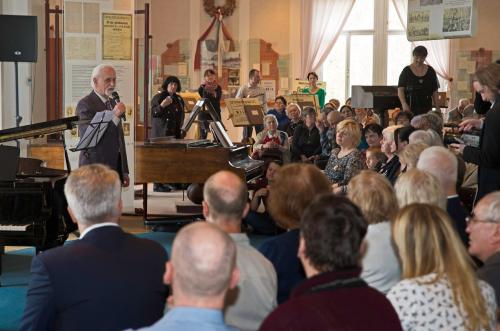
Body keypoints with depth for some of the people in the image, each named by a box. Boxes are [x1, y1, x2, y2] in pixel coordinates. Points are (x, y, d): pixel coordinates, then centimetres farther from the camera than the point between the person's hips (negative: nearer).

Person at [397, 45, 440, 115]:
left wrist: (437, 109, 6)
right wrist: (404, 104, -19)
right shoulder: (406, 71, 2)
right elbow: (400, 90, -3)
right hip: (410, 108, -2)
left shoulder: (430, 71, 9)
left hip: (426, 108, 2)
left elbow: (434, 92, 12)